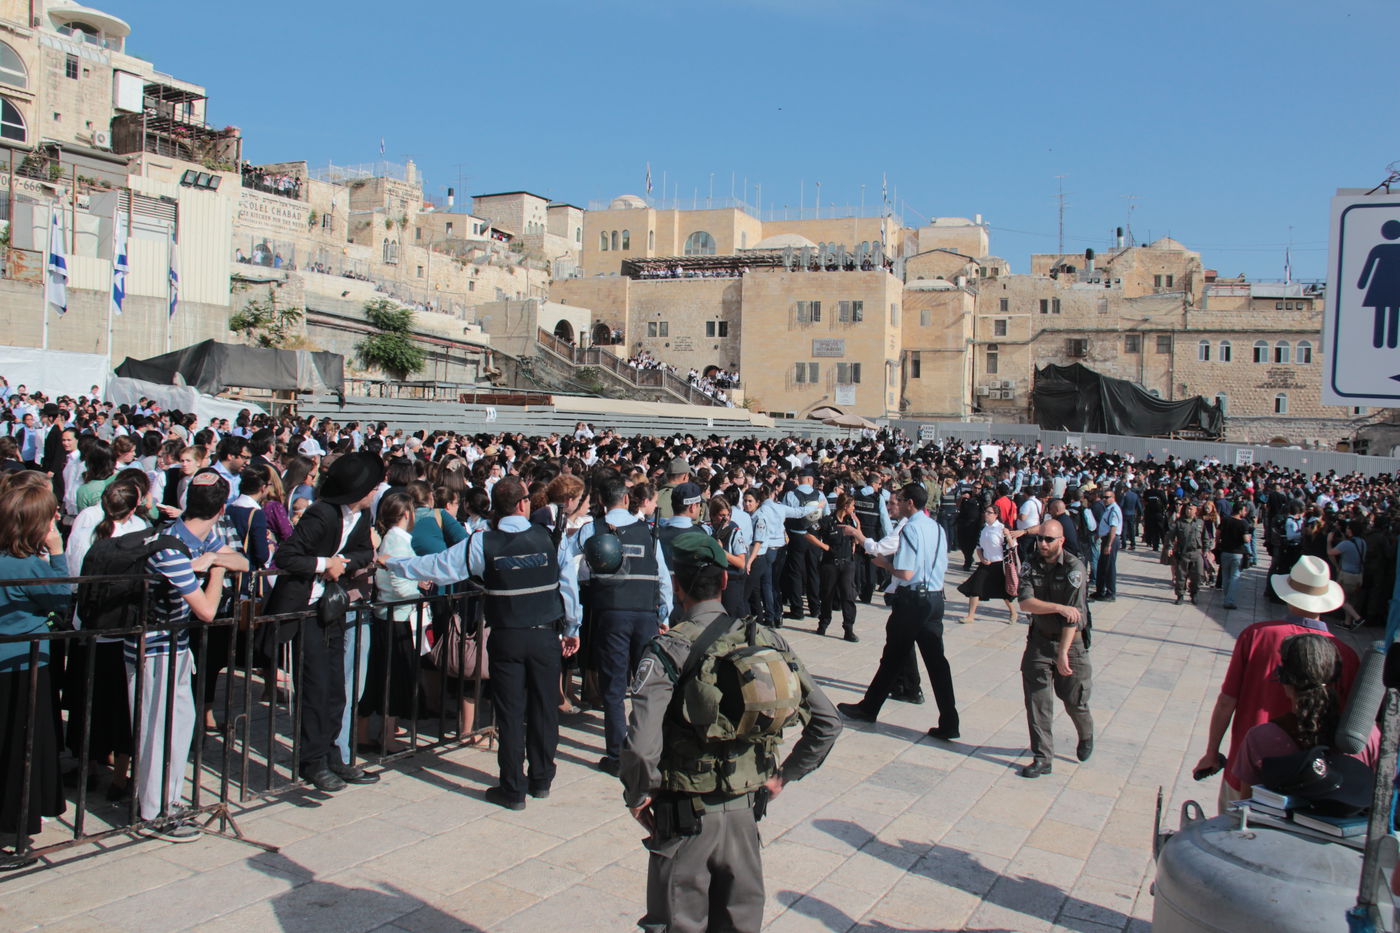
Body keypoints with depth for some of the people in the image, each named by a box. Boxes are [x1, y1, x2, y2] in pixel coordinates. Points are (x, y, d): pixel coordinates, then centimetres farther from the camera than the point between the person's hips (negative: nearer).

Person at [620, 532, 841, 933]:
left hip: (684, 815, -4)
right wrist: (784, 776, 7)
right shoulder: (765, 639, -5)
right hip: (745, 809, 4)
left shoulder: (667, 649, -17)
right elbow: (827, 722, -3)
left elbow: (641, 745, -29)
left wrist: (638, 797, -11)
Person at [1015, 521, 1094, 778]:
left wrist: (1063, 653, -25)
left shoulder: (1075, 568, -16)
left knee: (1074, 701, 7)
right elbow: (1026, 603, -15)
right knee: (1037, 700, -2)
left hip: (1071, 641, -3)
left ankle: (1086, 736, 39)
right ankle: (1042, 758, 6)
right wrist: (1059, 607, -29)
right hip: (1039, 640, 3)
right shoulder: (1031, 566, -2)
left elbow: (1073, 615, -21)